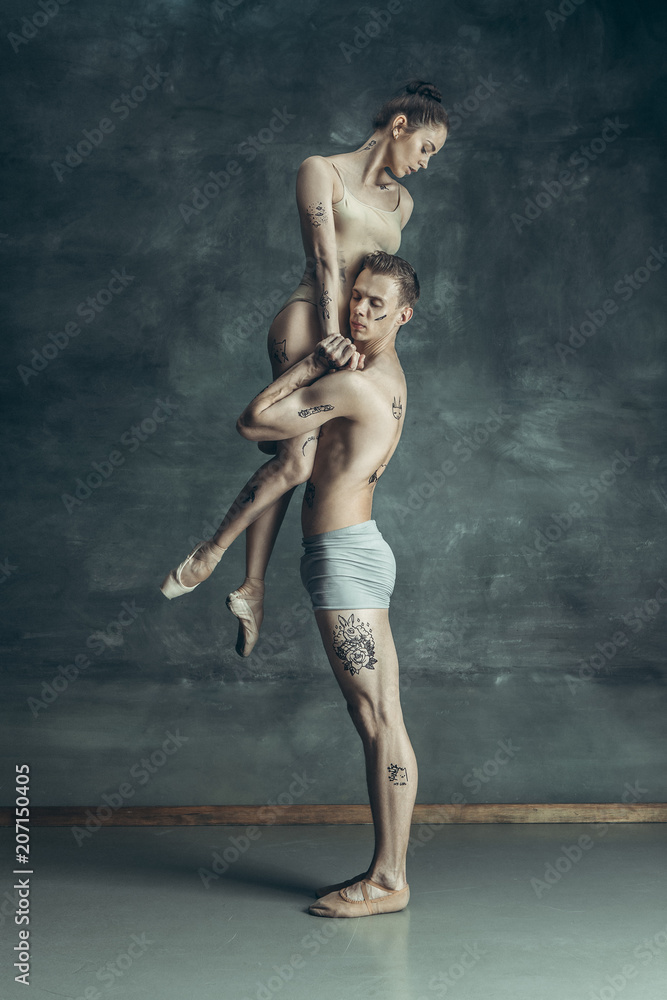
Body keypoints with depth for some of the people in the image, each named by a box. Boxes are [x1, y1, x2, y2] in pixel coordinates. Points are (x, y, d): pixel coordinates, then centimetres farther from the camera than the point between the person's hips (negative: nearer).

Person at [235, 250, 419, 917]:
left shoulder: (353, 383, -14)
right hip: (354, 554, 11)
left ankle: (388, 881, 0)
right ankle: (387, 866, 18)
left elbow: (252, 422, -10)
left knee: (380, 720, -6)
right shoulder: (387, 372, 16)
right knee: (379, 719, 11)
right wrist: (324, 364, 8)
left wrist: (316, 362, -6)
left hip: (344, 556, -11)